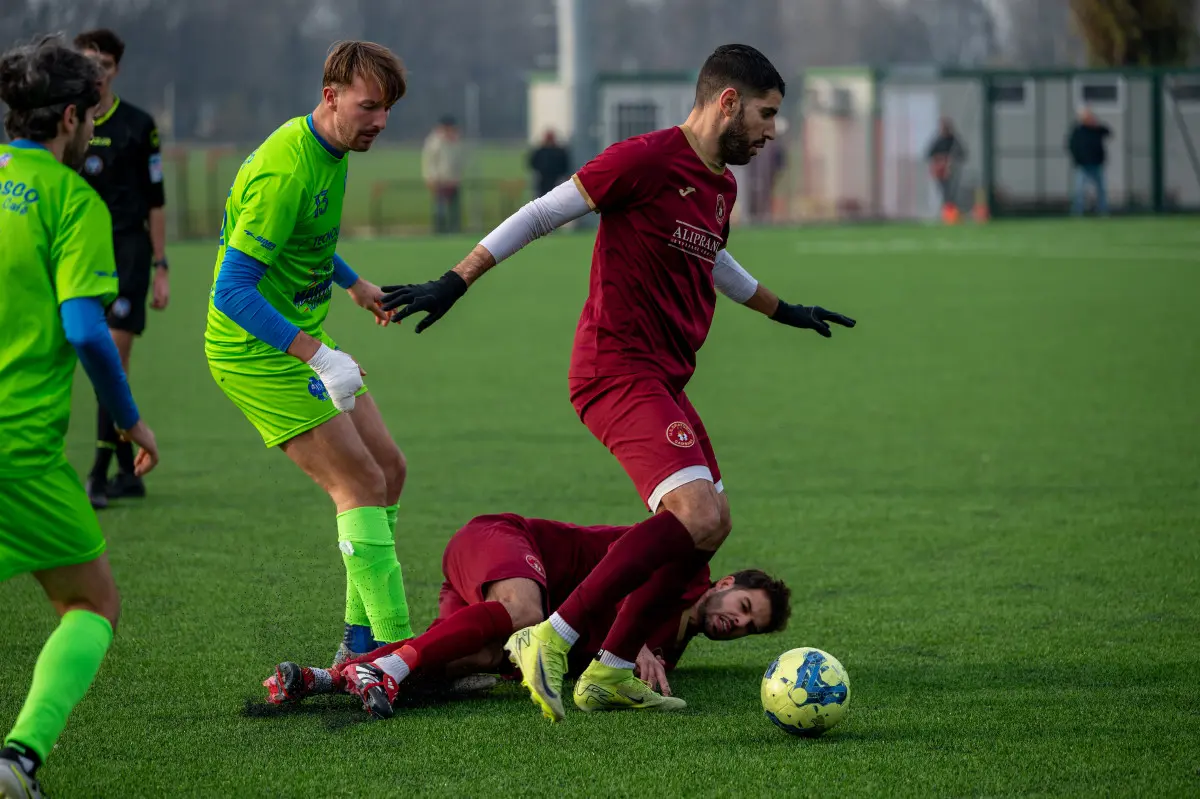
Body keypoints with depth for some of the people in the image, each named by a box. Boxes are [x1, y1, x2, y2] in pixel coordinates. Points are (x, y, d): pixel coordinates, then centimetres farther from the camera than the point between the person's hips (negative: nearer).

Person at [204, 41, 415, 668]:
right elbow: (232, 290, -29)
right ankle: (394, 647, -11)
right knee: (360, 482, -14)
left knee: (387, 468, 8)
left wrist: (353, 283, 39)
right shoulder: (285, 171, -26)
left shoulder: (329, 151, 5)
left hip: (301, 339, 10)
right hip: (257, 351, -10)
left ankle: (361, 642, 14)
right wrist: (319, 357, -35)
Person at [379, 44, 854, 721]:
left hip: (664, 381, 10)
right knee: (697, 516, -23)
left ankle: (611, 671, 15)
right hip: (619, 370, -10)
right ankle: (551, 641, -20)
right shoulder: (646, 160, -13)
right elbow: (543, 214, -9)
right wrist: (456, 283, -11)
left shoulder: (722, 188, 15)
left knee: (711, 525, 10)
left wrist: (783, 310, 48)